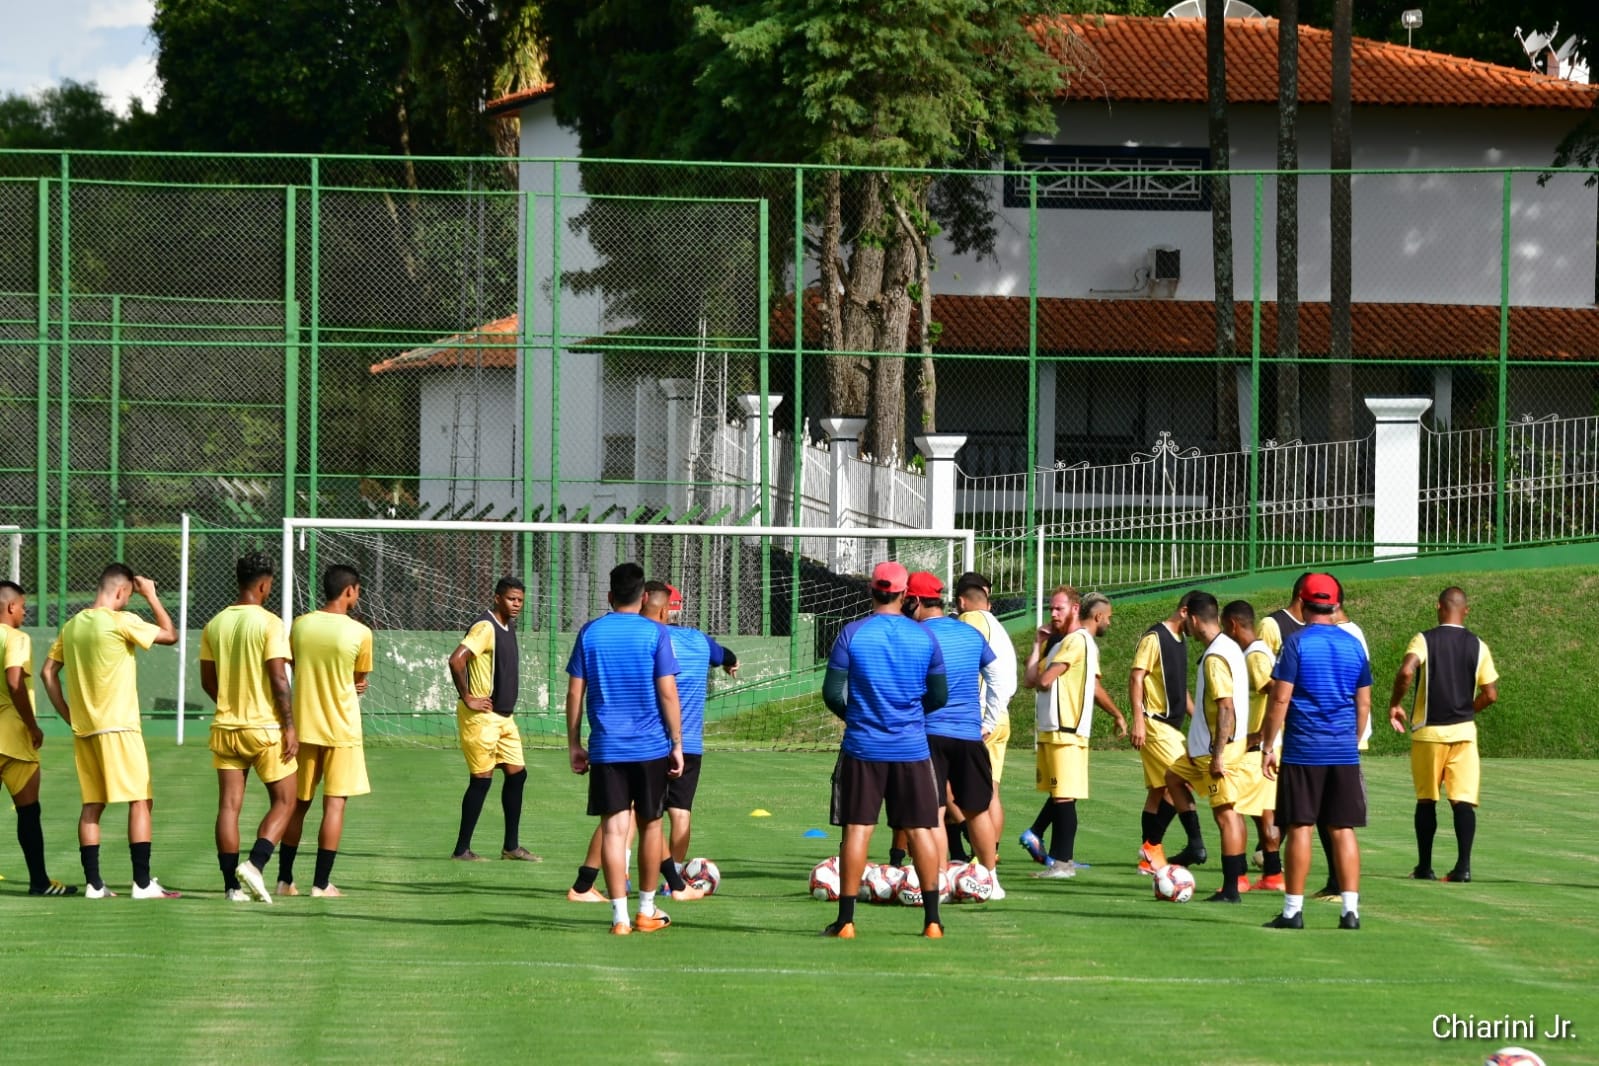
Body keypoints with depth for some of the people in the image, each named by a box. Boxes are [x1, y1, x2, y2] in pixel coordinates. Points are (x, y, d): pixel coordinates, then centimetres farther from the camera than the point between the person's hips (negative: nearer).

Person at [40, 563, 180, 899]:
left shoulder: (72, 626, 9)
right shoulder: (121, 622, -11)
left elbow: (48, 672, 12)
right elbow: (170, 635, -3)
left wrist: (69, 716, 15)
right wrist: (151, 597, 6)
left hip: (83, 729, 7)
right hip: (118, 726, -7)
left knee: (92, 805, 9)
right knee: (140, 801, -3)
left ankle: (93, 883, 7)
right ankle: (142, 883, -7)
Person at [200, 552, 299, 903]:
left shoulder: (214, 625, 5)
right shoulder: (269, 623, -11)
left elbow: (207, 680, 12)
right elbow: (279, 679, -15)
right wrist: (289, 726, -9)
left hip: (226, 727, 5)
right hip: (265, 727, -5)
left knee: (229, 805, 5)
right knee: (283, 801, 6)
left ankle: (232, 884, 3)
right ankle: (255, 864, -12)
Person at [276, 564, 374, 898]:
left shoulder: (299, 626, 1)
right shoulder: (360, 633, -9)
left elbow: (292, 669, 10)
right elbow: (360, 680, 4)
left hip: (303, 727, 4)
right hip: (342, 729, -4)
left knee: (297, 804, 13)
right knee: (334, 804, 0)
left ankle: (285, 879, 17)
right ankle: (321, 882, -4)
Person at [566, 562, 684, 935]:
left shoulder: (590, 632, 3)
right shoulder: (655, 633, -4)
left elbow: (575, 692, 4)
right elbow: (668, 693, -7)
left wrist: (574, 744, 11)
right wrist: (677, 744, 0)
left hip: (606, 748, 1)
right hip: (651, 748, -1)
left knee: (614, 828, -1)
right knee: (650, 825, 13)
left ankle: (620, 916, -6)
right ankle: (647, 911, 22)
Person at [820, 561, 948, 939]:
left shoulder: (851, 634, -6)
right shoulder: (925, 637, -1)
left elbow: (832, 693, -5)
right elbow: (939, 696, 5)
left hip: (862, 748, -1)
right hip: (912, 749, 1)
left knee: (857, 829, 2)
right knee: (920, 830, 6)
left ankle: (846, 919, 1)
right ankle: (932, 919, 5)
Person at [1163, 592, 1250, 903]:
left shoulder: (1215, 658, -20)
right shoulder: (1230, 648, 11)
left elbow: (1226, 707, -26)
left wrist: (1218, 755, -24)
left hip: (1218, 748, -10)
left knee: (1225, 813, -6)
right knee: (1174, 776, 25)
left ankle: (1230, 889, -4)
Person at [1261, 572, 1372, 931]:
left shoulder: (1297, 643, -6)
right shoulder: (1354, 645, 8)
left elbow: (1280, 699, -9)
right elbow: (1364, 704, 12)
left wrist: (1268, 746, -2)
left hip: (1303, 752, -4)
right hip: (1345, 753, 4)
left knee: (1299, 827, 0)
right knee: (1343, 829, 6)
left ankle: (1293, 910, 1)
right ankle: (1350, 908, 1)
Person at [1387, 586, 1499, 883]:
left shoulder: (1424, 640, -5)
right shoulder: (1477, 646, 2)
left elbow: (1406, 671, -23)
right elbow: (1490, 694, 1)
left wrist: (1395, 703, -7)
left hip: (1428, 731, -1)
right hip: (1464, 731, 1)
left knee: (1426, 800, 10)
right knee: (1463, 800, -1)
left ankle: (1424, 867, 14)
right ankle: (1463, 865, -12)